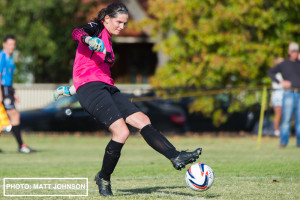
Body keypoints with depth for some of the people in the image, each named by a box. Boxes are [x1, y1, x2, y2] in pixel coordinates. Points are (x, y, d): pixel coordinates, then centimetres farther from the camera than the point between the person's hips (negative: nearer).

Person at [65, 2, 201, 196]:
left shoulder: (107, 40, 26)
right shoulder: (96, 28, -1)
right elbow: (77, 32, -23)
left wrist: (72, 88, 37)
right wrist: (88, 39, -46)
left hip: (107, 89, 9)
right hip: (90, 87, -9)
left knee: (143, 120, -4)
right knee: (121, 132, -20)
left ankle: (176, 157, -9)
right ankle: (103, 178, -4)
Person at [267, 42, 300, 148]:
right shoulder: (283, 64, 7)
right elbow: (270, 72, 6)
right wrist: (280, 82, -5)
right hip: (289, 94, -3)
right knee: (286, 118, -8)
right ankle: (283, 141, -7)